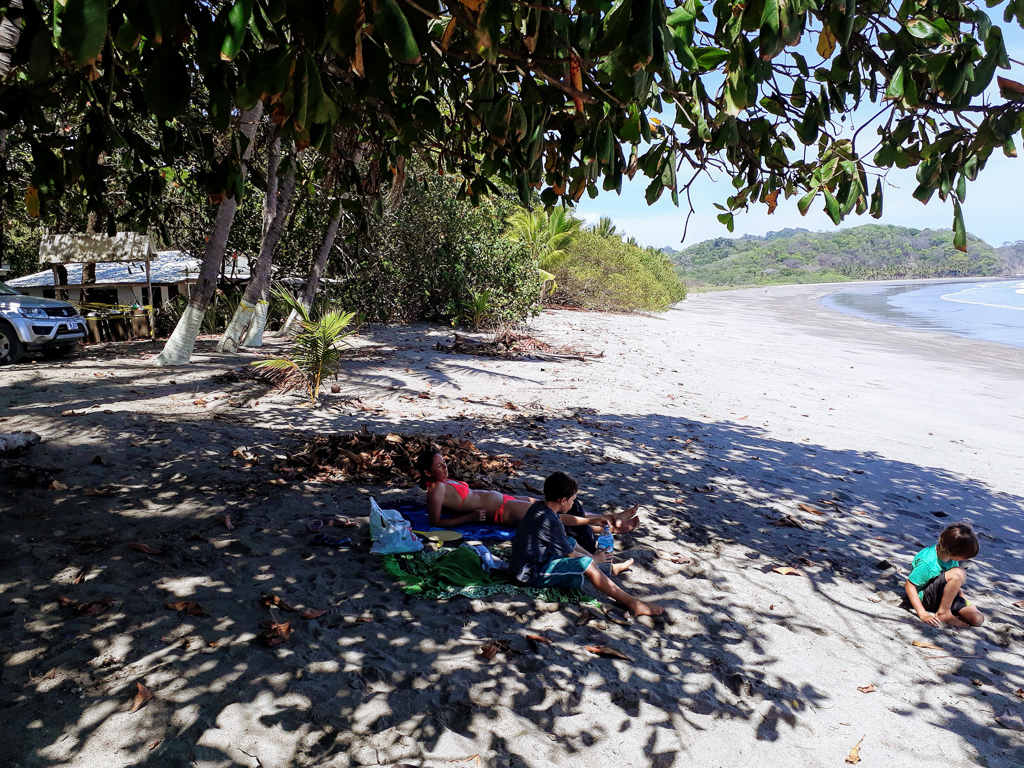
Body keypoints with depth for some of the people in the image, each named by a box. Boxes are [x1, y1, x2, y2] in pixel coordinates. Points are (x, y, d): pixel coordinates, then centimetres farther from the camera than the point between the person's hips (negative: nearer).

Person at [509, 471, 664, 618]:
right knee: (587, 564, -17)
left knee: (571, 542, 23)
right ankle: (632, 603, -13)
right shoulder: (551, 523, -25)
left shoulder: (537, 507, 1)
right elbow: (570, 555, -12)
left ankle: (609, 567, 38)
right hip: (532, 574, -10)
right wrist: (594, 559, 6)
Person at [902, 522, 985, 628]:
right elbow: (909, 586, -24)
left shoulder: (951, 556, -4)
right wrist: (922, 614, -30)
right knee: (958, 573, -29)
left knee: (978, 619, -12)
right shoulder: (927, 562, -28)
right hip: (924, 598, -8)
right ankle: (943, 613, -17)